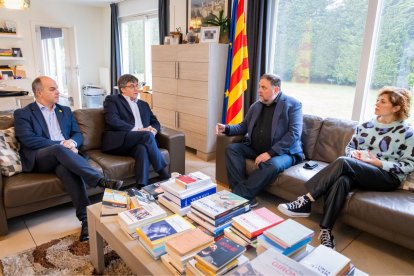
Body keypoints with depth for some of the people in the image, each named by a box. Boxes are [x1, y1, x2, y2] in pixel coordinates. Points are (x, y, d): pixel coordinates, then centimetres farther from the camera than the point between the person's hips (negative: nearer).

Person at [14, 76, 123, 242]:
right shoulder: (22, 114, 7)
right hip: (38, 159, -2)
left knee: (66, 167, -35)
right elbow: (28, 140, -8)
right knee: (60, 150, -37)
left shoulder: (65, 111, 21)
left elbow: (78, 134, 14)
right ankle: (100, 181, -40)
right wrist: (61, 144, -16)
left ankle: (86, 217, -41)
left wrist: (72, 142, -11)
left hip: (61, 155, 3)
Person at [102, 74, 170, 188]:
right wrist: (137, 130, -16)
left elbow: (155, 122, 24)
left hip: (139, 142, 4)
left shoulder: (143, 104, 28)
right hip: (118, 142, -4)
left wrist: (153, 130, -2)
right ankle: (163, 174, -25)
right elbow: (112, 120, -8)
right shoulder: (112, 100, 10)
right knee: (147, 135, -31)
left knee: (142, 149, -34)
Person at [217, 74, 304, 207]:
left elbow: (294, 133, -16)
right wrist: (226, 128, -3)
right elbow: (243, 126, 19)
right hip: (255, 148, 6)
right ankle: (247, 197, -26)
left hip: (283, 152, -5)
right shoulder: (256, 106, 13)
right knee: (232, 149, -16)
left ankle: (239, 195, -26)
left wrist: (270, 153, -24)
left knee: (273, 165, -37)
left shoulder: (293, 105, -5)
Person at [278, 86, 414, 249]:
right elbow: (349, 147, 19)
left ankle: (306, 201, -31)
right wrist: (354, 153, -5)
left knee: (343, 162, -32)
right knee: (342, 180, -35)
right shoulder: (365, 126, 13)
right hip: (357, 171, 4)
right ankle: (326, 230, -35)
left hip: (388, 177, -4)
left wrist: (378, 163, -16)